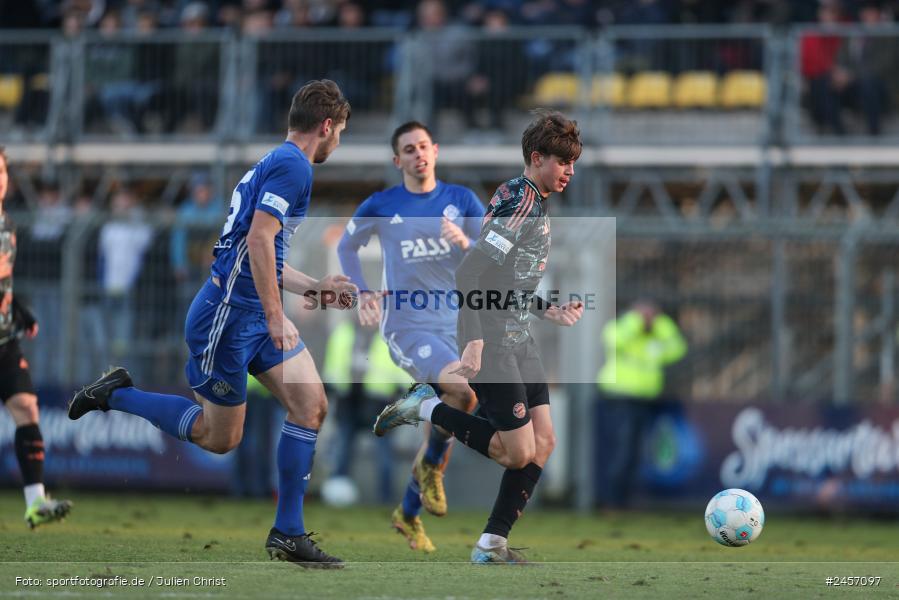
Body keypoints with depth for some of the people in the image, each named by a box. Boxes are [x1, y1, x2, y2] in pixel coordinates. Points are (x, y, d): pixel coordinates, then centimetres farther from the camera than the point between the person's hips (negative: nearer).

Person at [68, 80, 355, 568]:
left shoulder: (277, 162, 17)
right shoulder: (292, 166, -14)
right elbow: (259, 240, -25)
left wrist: (314, 287, 21)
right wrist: (275, 317, -25)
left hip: (255, 315, 10)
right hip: (227, 319, -10)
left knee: (311, 406, -1)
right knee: (219, 437, 2)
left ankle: (288, 534, 2)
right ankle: (117, 395, 17)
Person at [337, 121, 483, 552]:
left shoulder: (461, 200, 4)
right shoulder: (381, 206, -1)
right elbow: (346, 247, 15)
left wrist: (466, 243, -20)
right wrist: (363, 294, 2)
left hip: (452, 326, 4)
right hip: (405, 326, -4)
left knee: (444, 430, 7)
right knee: (463, 389, -29)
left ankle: (408, 513, 27)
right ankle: (431, 466, -4)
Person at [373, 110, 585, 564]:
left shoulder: (535, 202, 14)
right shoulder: (520, 201, -17)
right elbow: (470, 274, -23)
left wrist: (549, 311, 23)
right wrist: (475, 341, -28)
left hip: (518, 339, 10)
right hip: (493, 341, -10)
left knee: (543, 442, 4)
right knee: (519, 453, -9)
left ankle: (492, 545, 7)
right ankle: (425, 409, 4)